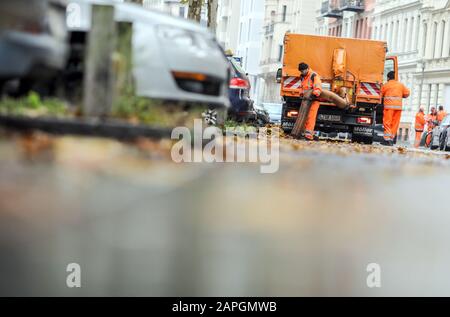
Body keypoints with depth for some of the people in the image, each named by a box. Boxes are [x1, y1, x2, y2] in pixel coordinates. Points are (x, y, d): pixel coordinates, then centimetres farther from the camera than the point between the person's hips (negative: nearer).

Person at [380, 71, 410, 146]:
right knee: (395, 123, 8)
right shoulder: (400, 85, 13)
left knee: (387, 123, -5)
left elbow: (381, 95, 8)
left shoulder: (386, 85, 2)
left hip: (389, 106, -4)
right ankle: (391, 139, 9)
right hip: (399, 106, 4)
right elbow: (407, 93, 15)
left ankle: (387, 139, -15)